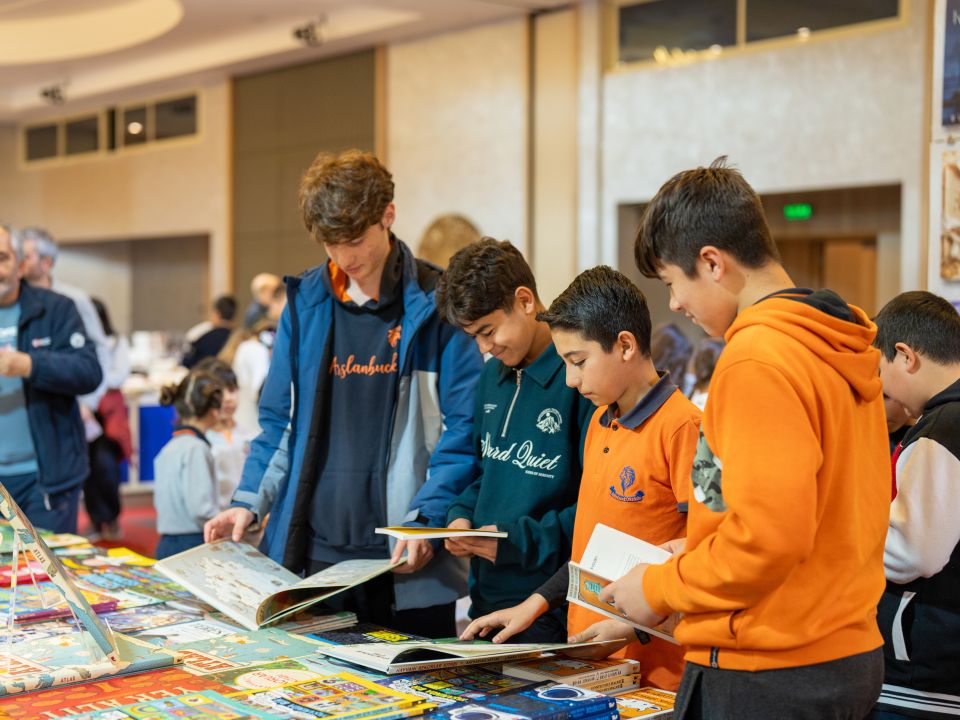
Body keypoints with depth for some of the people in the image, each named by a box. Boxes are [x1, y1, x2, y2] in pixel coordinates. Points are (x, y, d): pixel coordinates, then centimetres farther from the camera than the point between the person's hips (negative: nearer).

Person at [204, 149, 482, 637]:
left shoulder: (436, 304, -5)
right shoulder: (305, 303, 8)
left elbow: (464, 427, -8)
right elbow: (280, 421, 14)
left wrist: (426, 519, -19)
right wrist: (249, 502, 1)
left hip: (403, 562, -3)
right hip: (310, 551, 4)